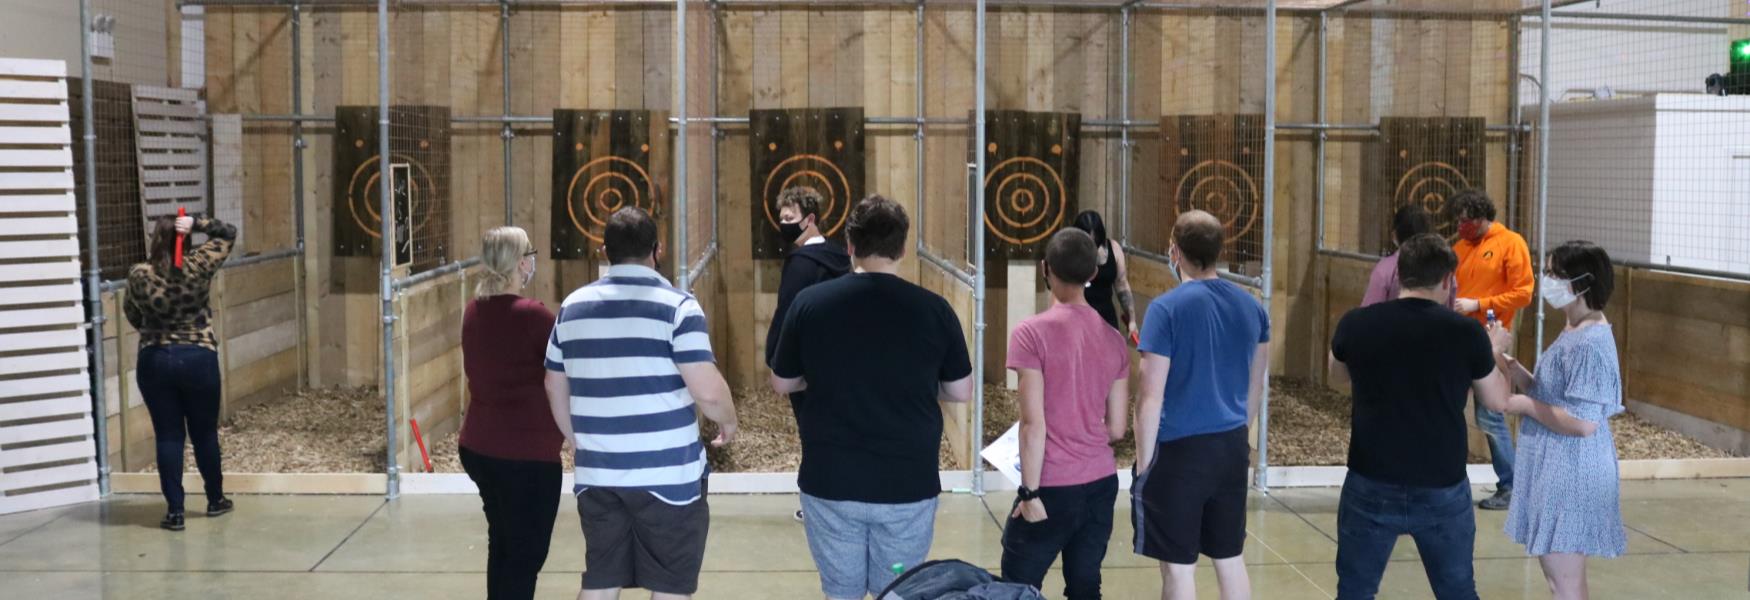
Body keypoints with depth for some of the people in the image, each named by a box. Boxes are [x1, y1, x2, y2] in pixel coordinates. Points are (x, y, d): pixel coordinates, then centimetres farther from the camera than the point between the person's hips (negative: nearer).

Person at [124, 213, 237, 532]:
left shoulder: (139, 275, -7)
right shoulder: (199, 266, -10)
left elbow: (132, 315, 8)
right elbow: (228, 233, 3)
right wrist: (196, 224, -9)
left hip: (154, 361, 0)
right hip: (199, 359, 0)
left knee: (168, 436, 5)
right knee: (204, 432, 14)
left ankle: (175, 512, 5)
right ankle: (215, 500, 28)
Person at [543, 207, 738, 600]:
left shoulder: (573, 307, 7)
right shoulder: (676, 305, -10)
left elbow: (555, 390, 15)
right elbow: (709, 392, -15)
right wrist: (728, 422, 5)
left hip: (596, 476, 5)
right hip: (668, 476, -5)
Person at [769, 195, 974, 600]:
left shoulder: (809, 303, -6)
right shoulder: (933, 309, -7)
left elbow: (782, 384, 5)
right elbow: (961, 392, 2)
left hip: (830, 482, 1)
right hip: (908, 484, 0)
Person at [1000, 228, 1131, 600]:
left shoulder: (1032, 333, -11)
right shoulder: (1114, 339, 5)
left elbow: (1033, 423, -14)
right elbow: (1116, 430, 7)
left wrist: (1030, 493, -9)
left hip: (1053, 488, -5)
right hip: (1102, 484, 5)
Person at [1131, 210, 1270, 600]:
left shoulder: (1166, 309, -14)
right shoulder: (1251, 307, 4)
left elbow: (1151, 398, -15)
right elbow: (1256, 385, 15)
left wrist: (1143, 463, -7)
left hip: (1179, 451, -6)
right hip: (1232, 448, 6)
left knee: (1178, 567, 3)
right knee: (1230, 559, 16)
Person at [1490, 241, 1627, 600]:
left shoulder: (1589, 344, -22)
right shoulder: (1575, 334, 10)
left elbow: (1584, 422, -25)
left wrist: (1522, 405, -17)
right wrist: (1515, 370, -2)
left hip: (1570, 474, -10)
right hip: (1557, 470, 10)